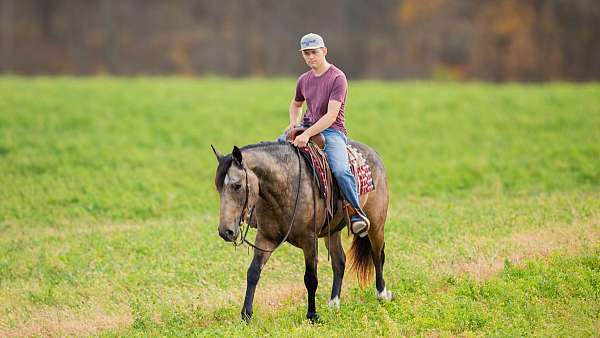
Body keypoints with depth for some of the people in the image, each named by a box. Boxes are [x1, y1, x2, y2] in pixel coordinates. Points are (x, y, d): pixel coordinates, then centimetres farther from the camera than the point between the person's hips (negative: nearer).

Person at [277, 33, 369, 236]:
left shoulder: (337, 78, -11)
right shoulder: (304, 80, 11)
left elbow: (331, 115, -19)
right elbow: (296, 104, 32)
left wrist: (307, 134, -29)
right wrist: (293, 123, 10)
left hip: (332, 131, -7)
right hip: (308, 129, 7)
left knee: (340, 170, -31)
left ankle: (358, 214, -19)